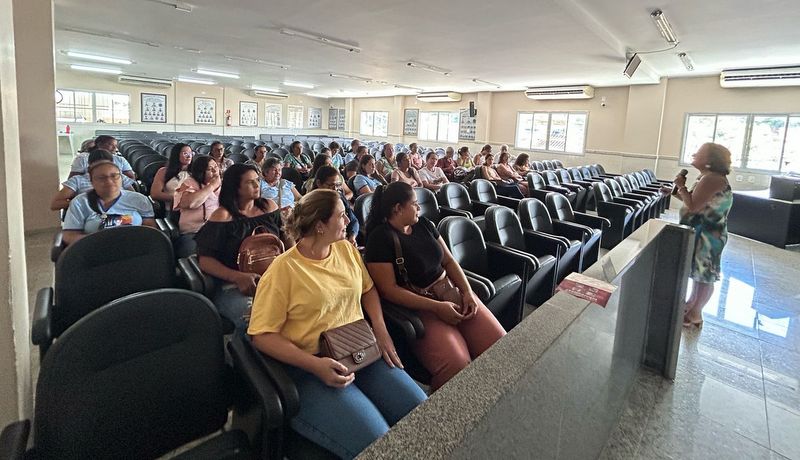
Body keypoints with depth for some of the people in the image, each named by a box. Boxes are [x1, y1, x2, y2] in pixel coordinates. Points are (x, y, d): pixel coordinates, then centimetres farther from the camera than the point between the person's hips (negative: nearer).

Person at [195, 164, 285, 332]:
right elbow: (205, 260, -6)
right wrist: (239, 277, -21)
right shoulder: (222, 216, -2)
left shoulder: (268, 206, 12)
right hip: (233, 285, -4)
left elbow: (285, 238, 20)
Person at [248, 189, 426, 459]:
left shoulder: (347, 249, 7)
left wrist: (380, 329, 2)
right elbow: (262, 335, -11)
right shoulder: (283, 270, -12)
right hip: (312, 367, -6)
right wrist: (315, 365, -22)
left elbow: (368, 289, 21)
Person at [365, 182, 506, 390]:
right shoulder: (380, 238, -10)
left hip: (450, 290, 7)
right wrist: (437, 307, -19)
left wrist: (467, 292, -3)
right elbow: (389, 289, -15)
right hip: (418, 306, -6)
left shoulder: (423, 224, 11)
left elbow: (448, 260, 14)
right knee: (457, 365, -27)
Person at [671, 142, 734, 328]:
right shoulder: (708, 178, 12)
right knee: (698, 271, 20)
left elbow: (693, 206, -27)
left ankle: (695, 314, 9)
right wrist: (676, 192, 9)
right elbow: (697, 203, 16)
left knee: (705, 275, 0)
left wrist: (681, 186, -16)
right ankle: (692, 304, 33)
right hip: (702, 233, 10)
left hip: (708, 236, -10)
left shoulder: (711, 179, -22)